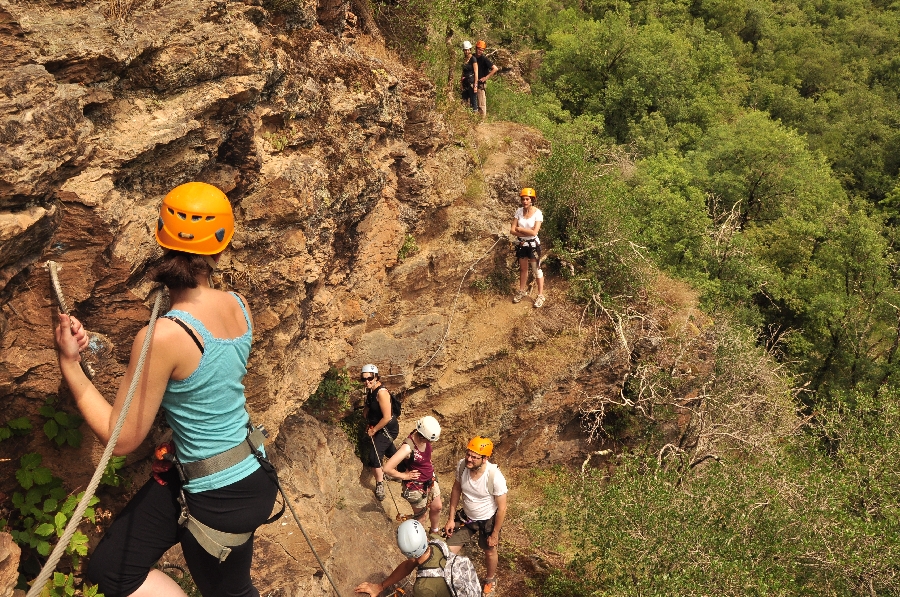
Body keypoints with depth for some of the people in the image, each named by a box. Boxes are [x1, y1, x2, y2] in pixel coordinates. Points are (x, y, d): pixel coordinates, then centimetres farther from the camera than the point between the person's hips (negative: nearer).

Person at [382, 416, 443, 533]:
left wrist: (430, 466, 6)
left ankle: (435, 531, 51)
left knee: (436, 508, 24)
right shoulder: (408, 448, -36)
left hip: (430, 479, 7)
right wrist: (404, 476, -21)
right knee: (420, 516, 14)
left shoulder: (425, 437, -15)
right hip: (416, 486, -7)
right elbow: (387, 469, -36)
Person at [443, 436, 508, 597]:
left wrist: (495, 534, -12)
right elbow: (456, 489, -4)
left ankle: (490, 580, 56)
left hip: (488, 520, -3)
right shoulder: (462, 465, -24)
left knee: (489, 552, 24)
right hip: (466, 517, 3)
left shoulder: (495, 477, -36)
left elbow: (502, 508, -22)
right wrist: (451, 518, 0)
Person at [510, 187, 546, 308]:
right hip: (521, 244, 5)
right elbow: (512, 230, -8)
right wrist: (527, 232, -18)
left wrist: (519, 229, -14)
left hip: (533, 245, -4)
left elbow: (534, 232, -24)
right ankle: (522, 291, 38)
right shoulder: (519, 211, -5)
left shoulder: (537, 213, -17)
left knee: (537, 269, 4)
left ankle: (541, 295, 15)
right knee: (523, 269, 20)